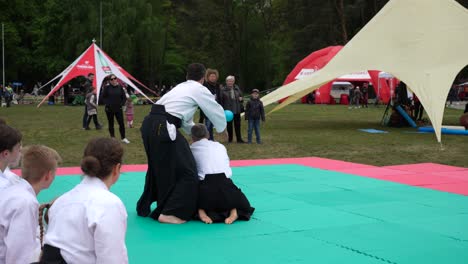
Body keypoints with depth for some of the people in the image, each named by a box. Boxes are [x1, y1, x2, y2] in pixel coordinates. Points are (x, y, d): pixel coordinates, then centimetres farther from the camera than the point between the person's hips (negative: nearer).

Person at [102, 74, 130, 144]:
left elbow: (124, 97, 9)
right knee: (111, 124, 7)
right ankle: (112, 137, 17)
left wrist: (122, 104, -2)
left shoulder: (120, 87, 2)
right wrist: (107, 103, -9)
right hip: (109, 109, -1)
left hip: (118, 108, 1)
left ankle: (123, 138, 9)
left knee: (121, 123, -1)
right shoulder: (107, 87, -4)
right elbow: (103, 97, 1)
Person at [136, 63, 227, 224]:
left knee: (158, 167, 27)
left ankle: (144, 206, 39)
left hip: (149, 125, 9)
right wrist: (222, 129, 34)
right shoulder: (200, 90, 5)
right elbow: (216, 112, 14)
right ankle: (169, 213, -2)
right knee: (186, 172, 0)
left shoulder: (181, 87, 28)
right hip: (163, 129, -9)